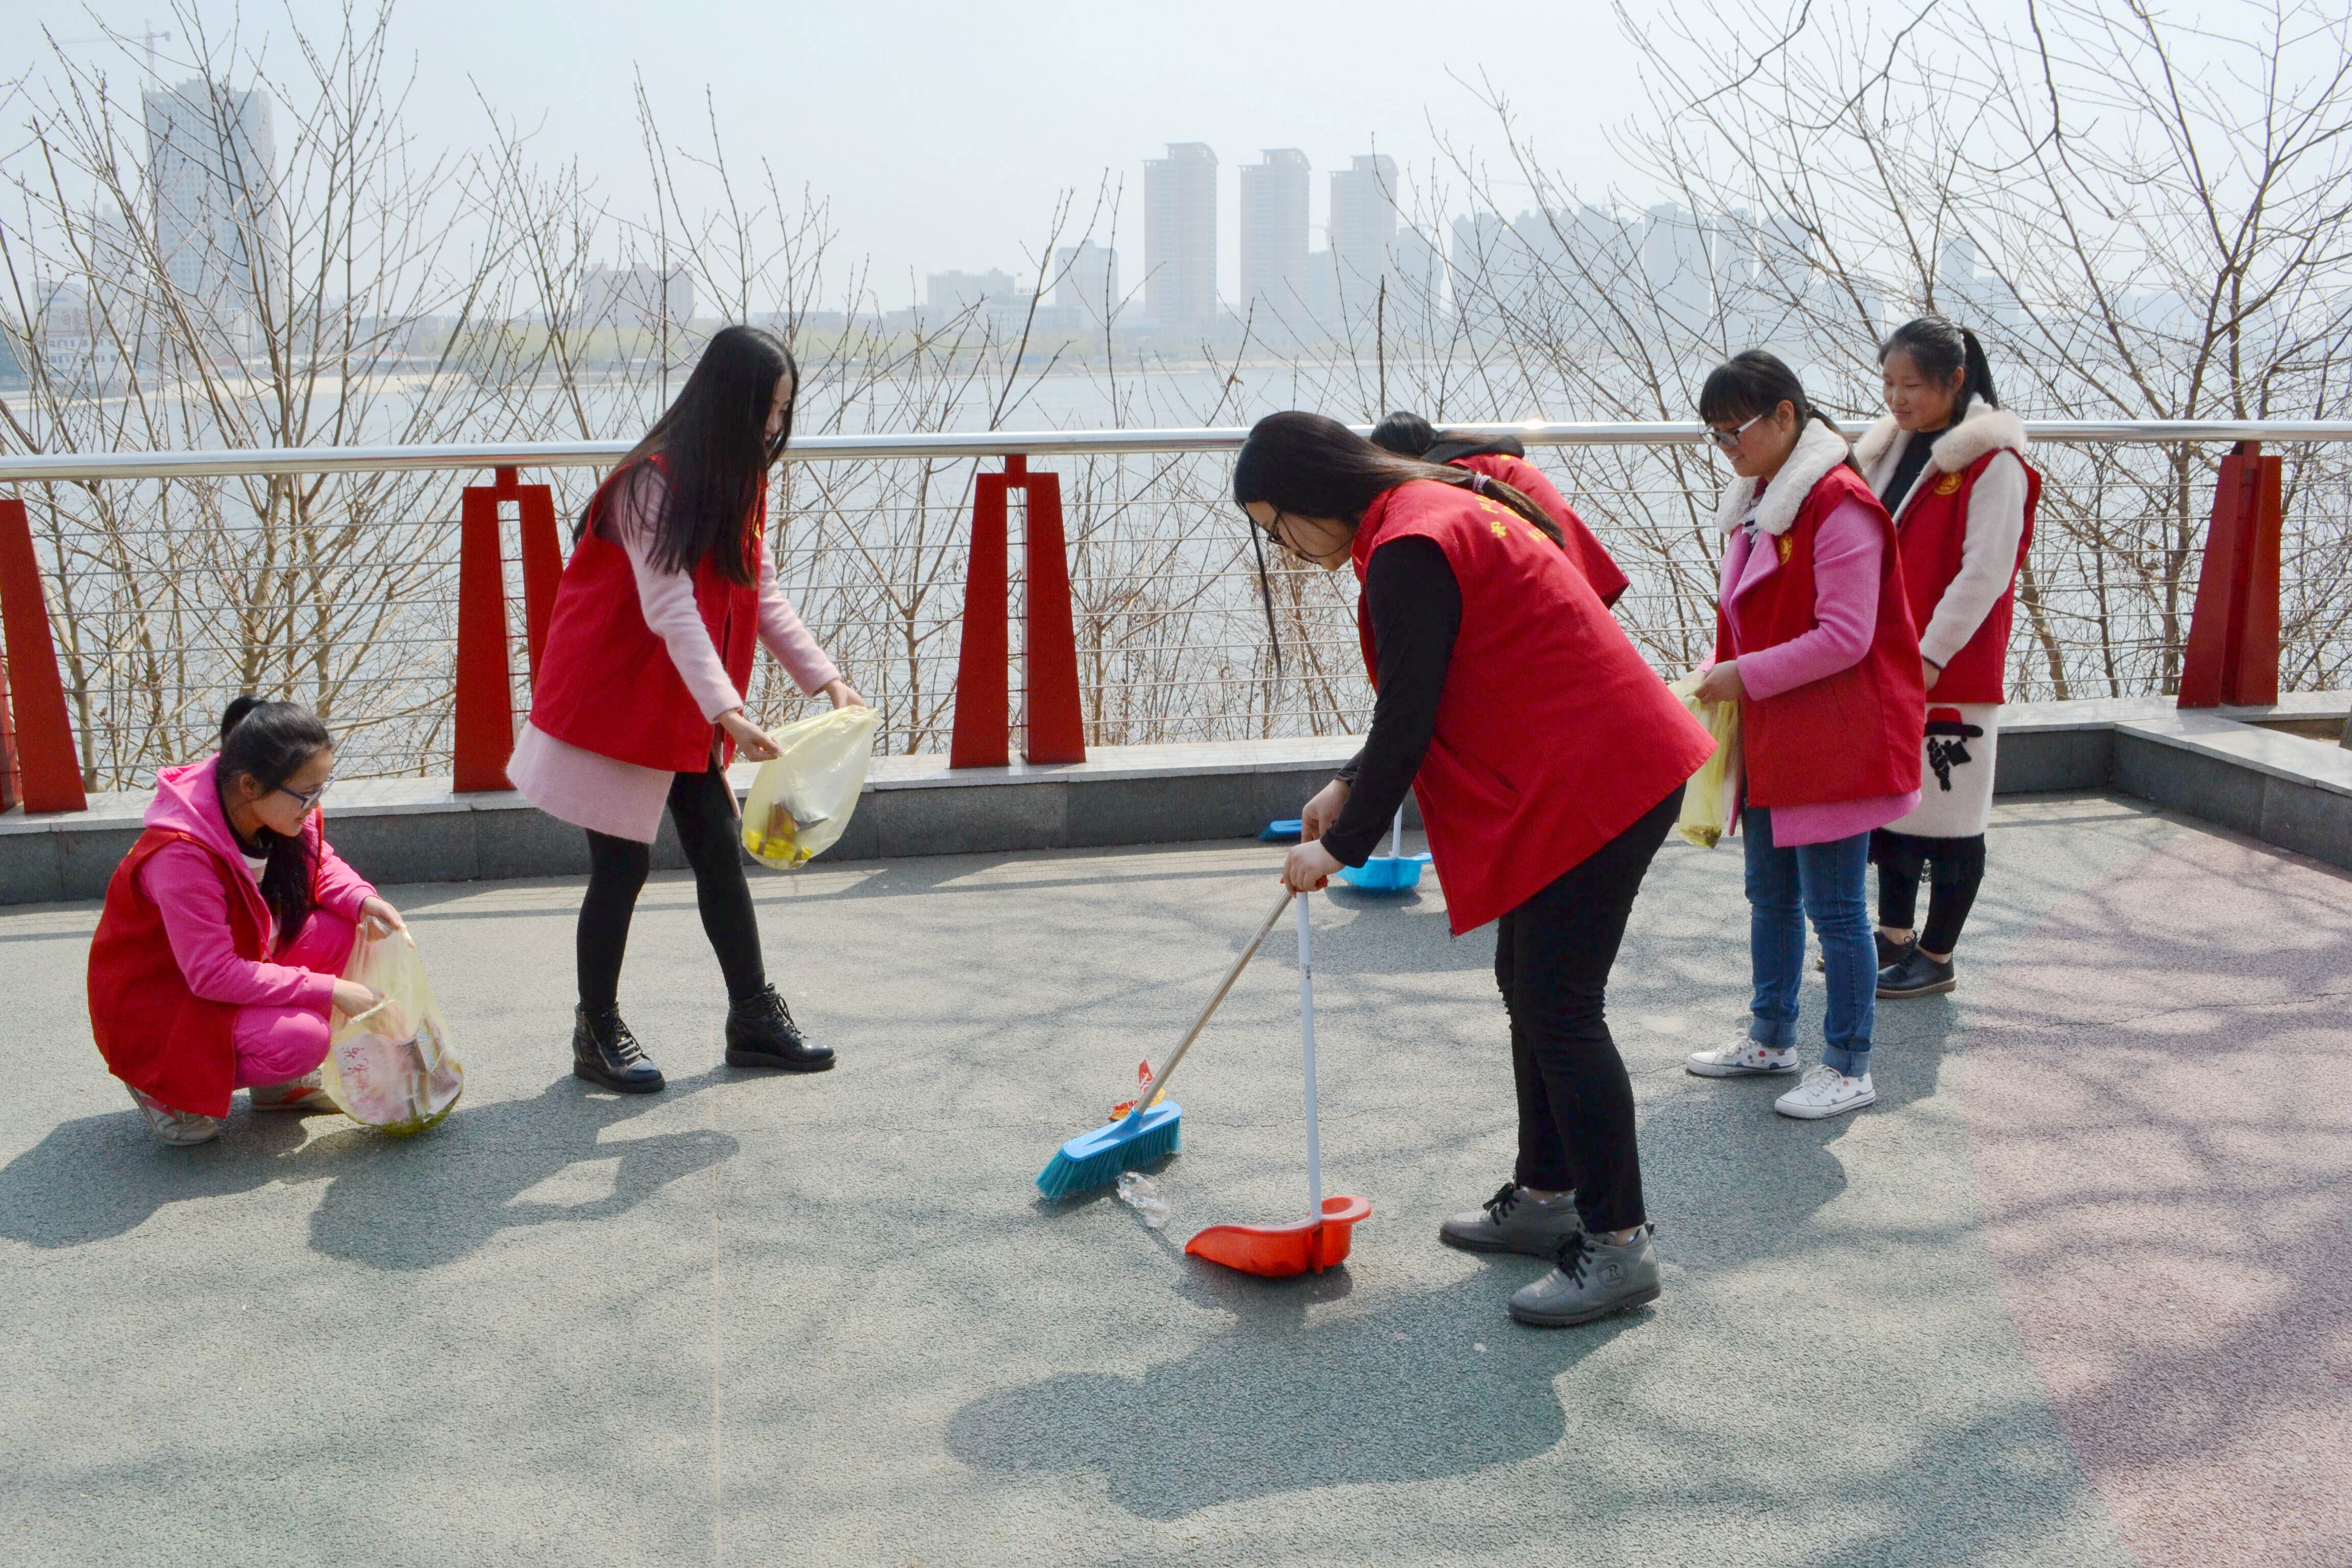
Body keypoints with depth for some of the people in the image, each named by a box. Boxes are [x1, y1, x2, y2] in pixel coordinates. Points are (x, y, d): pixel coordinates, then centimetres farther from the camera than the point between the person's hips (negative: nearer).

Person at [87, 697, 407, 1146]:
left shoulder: (281, 813, -12)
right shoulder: (182, 854, -34)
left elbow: (321, 863, 7)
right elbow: (213, 975, -32)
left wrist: (361, 899, -16)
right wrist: (329, 990, -30)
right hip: (154, 1002, -8)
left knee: (337, 928, -12)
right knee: (300, 1041, -28)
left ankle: (276, 1085, 4)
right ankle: (163, 1086, -1)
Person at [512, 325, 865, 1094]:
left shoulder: (740, 484, 7)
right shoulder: (654, 482, -21)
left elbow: (764, 598, 7)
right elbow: (671, 607, -29)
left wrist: (826, 680, -4)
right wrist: (727, 710, -39)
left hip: (687, 708, 8)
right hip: (616, 698, -8)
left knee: (720, 853, 8)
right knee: (622, 865, -1)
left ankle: (755, 1019, 17)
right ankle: (597, 1035, 14)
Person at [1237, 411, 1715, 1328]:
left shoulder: (1409, 551, -18)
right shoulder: (1435, 509, 16)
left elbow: (1407, 722, -17)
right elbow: (1429, 697, 23)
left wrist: (1343, 844, -6)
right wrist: (1351, 788, 21)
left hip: (1594, 785, -11)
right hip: (1584, 773, 11)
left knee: (1559, 1008, -7)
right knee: (1528, 986, 17)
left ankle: (1619, 1244, 0)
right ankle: (1546, 1196, 28)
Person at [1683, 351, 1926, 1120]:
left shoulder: (1839, 506, -19)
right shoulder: (1757, 501, 11)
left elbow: (1845, 638, -23)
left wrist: (1746, 676, -19)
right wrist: (1722, 673, 3)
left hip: (1834, 742, -9)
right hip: (1770, 738, 9)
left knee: (1833, 907, 0)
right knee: (1770, 894, 18)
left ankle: (1850, 1069, 12)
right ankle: (1770, 1038, 33)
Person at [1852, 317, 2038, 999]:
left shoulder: (1993, 461, -12)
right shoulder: (1891, 449, 12)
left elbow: (1985, 573, -17)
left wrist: (1930, 655, -19)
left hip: (1952, 672, -8)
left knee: (1947, 815, 2)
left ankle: (1936, 960, 12)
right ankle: (1895, 939, 29)